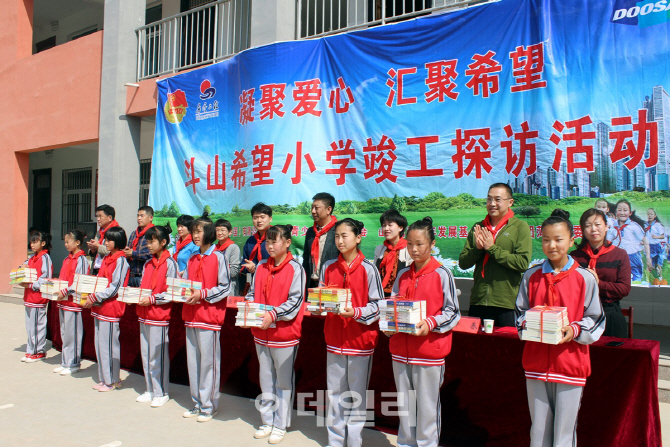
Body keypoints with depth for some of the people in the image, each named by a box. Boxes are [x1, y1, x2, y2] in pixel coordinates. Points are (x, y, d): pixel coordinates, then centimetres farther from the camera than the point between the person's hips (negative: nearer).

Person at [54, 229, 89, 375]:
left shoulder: (81, 260, -12)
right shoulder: (67, 259, 15)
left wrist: (65, 292, -21)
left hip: (73, 301, -9)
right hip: (63, 302, 9)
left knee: (72, 334, -2)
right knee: (64, 334, 15)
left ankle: (73, 364, 7)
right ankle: (65, 363, 24)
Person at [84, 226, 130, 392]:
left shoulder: (120, 260, -12)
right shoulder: (106, 259, 14)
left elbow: (115, 288, -17)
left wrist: (94, 298, -17)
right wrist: (90, 297, 3)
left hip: (111, 308, -9)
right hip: (99, 307, 9)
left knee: (109, 344, -2)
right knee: (100, 344, 14)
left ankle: (111, 381, 8)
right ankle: (104, 378, 24)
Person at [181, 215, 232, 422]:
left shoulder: (218, 257, -5)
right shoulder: (192, 259, 15)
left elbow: (225, 288, -9)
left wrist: (202, 294, -17)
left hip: (210, 316, -7)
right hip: (191, 315, 7)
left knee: (208, 361, -2)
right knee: (192, 360, 11)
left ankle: (209, 405, 10)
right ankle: (197, 403, 23)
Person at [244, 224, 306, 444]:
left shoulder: (295, 268, -10)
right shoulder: (261, 267, 7)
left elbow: (296, 301, -15)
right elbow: (252, 293, 12)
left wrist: (274, 314, -24)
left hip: (284, 333, -6)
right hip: (261, 333, 6)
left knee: (284, 381, 6)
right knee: (265, 379, 16)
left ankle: (281, 425, 19)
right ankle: (267, 421, 30)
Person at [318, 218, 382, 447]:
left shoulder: (368, 269, -9)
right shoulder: (328, 267, 4)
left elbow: (377, 305, -8)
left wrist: (356, 312, -23)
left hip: (360, 339, -4)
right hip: (334, 338, 4)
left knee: (357, 393, 6)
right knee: (335, 392, 12)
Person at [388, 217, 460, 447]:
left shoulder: (442, 274, -6)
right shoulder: (402, 275, 9)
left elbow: (452, 312, -5)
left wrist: (430, 324, -19)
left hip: (429, 348, -5)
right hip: (401, 348, 5)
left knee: (427, 404, 4)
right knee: (404, 403, 15)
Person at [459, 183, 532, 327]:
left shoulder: (520, 227, -2)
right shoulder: (478, 228, 9)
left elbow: (523, 263, -14)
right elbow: (463, 263, 7)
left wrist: (492, 248, -14)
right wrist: (477, 248, -11)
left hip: (507, 304, -4)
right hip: (478, 302, 4)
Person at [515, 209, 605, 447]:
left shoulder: (585, 278, -2)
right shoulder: (531, 276, 5)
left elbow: (596, 320, 2)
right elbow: (520, 312, 13)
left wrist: (574, 330, -15)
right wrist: (529, 325, -7)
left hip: (570, 363, -2)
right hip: (536, 362, 3)